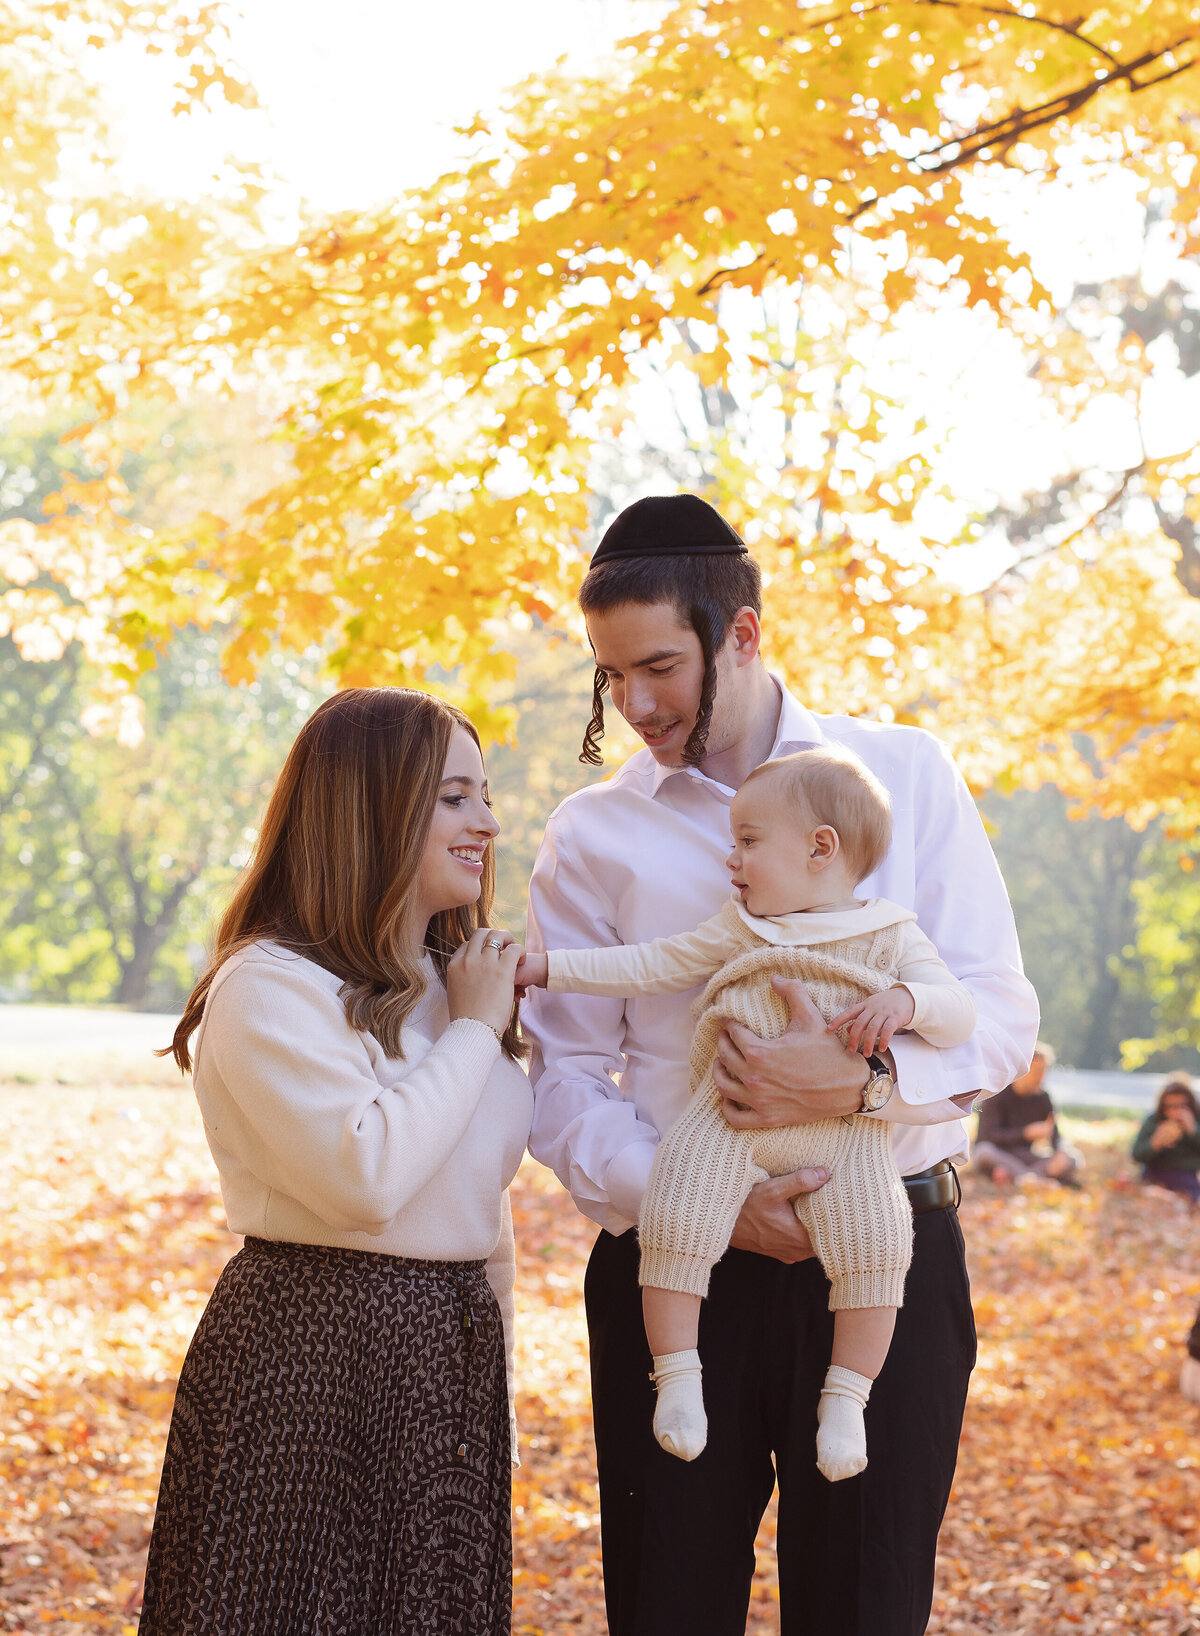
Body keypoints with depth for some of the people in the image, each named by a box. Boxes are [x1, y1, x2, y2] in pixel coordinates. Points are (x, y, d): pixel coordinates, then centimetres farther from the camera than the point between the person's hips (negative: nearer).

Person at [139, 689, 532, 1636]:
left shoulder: (460, 985, 14)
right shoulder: (269, 987, -13)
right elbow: (365, 1176, -26)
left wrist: (497, 1397, 19)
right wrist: (473, 1032, -14)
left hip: (451, 1363, 8)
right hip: (311, 1370, -8)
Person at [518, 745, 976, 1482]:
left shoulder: (890, 936, 7)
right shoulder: (738, 931, 17)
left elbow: (960, 1012, 0)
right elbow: (650, 965, 21)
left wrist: (904, 1001, -20)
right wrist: (550, 967, 19)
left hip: (843, 1129, -2)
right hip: (730, 1117, 2)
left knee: (875, 1242, -22)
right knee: (674, 1219, -21)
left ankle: (845, 1397, -9)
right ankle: (677, 1374, -9)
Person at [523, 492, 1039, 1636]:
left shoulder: (905, 775, 4)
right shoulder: (594, 835, 5)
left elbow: (998, 1015, -1)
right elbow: (561, 1079, 1)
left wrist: (863, 1081, -21)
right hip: (677, 1269, 1)